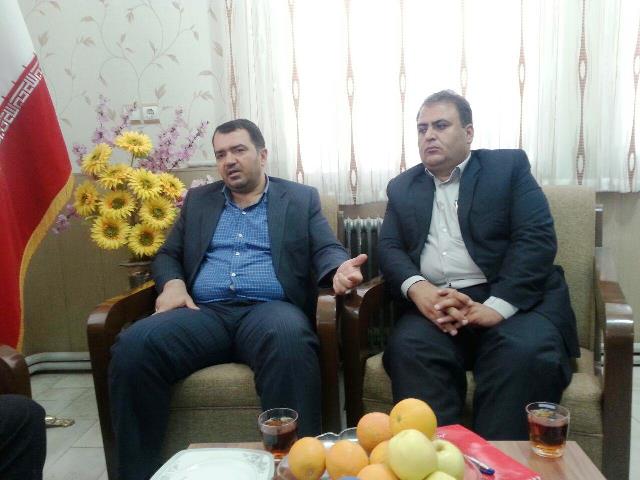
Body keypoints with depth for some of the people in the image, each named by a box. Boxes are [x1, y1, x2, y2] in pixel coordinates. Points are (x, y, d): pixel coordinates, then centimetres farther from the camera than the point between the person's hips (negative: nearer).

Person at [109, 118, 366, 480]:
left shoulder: (301, 198, 16)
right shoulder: (198, 200, 24)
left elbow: (327, 250, 7)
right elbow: (167, 255, 22)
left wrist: (340, 270, -19)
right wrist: (172, 283, -2)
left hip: (269, 309, -2)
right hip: (204, 313, 3)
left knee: (290, 340, -38)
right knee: (133, 346, -26)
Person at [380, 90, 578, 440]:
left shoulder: (509, 166, 9)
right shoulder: (402, 187, 20)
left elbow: (537, 239, -3)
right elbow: (389, 248, 10)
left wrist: (496, 305, -18)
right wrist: (417, 289, -14)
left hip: (513, 298, -1)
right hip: (435, 303, 2)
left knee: (526, 352, -31)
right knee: (407, 347, -28)